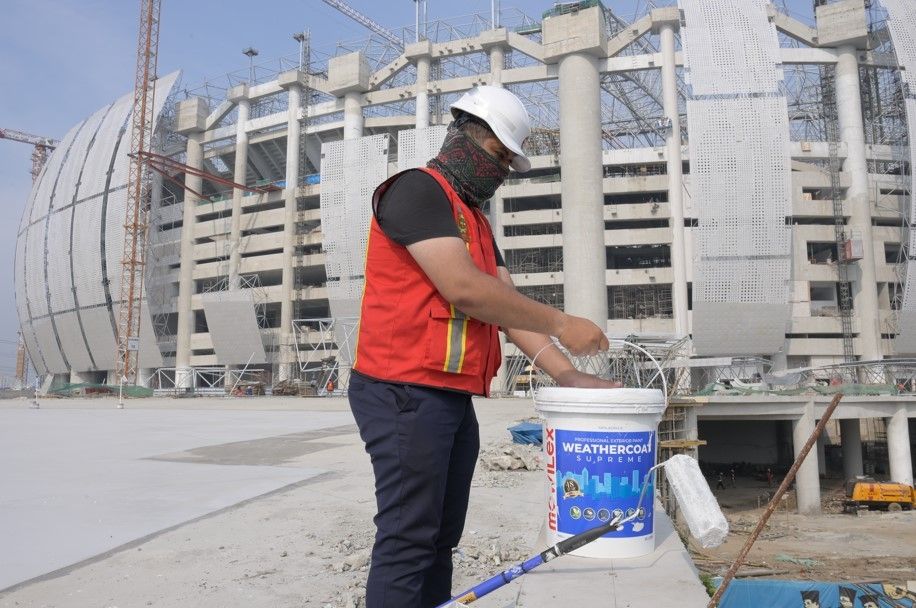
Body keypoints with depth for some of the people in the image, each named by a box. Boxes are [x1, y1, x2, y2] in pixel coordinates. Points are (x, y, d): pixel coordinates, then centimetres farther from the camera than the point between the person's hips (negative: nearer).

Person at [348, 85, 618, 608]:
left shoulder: (476, 221, 22)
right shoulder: (417, 189, -6)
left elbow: (509, 305, 13)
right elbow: (463, 288, -19)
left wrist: (567, 374, 0)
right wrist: (559, 322, -11)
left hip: (454, 398, 10)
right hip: (405, 393, -9)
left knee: (441, 539, 13)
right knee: (409, 541, -6)